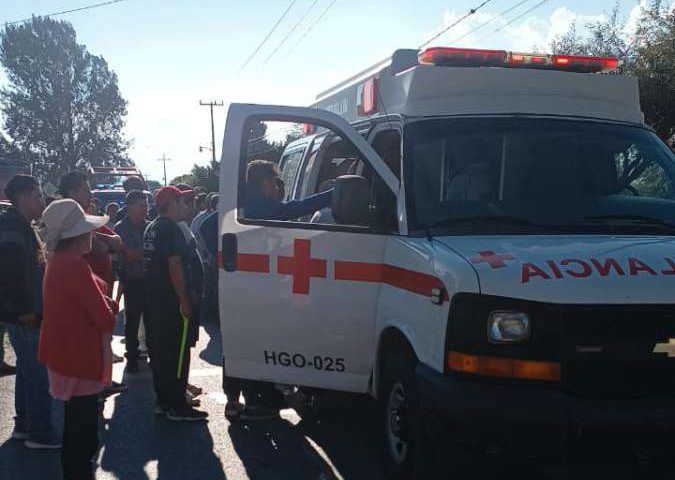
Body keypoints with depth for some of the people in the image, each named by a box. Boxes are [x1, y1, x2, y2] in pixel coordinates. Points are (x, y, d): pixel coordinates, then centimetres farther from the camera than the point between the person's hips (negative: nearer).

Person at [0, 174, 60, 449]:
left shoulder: (23, 226, 15)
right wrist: (23, 311, -22)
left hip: (28, 314, 11)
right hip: (24, 316, -10)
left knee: (28, 371, 18)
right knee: (38, 374, -4)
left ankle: (24, 425, 29)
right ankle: (40, 433, 3)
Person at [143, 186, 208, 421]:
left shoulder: (151, 228, 14)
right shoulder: (170, 228, -15)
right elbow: (174, 266, -21)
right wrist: (184, 300, -21)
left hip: (152, 299, 10)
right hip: (170, 302, -10)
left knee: (159, 350, 14)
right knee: (177, 352, -5)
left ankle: (163, 400, 21)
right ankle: (177, 405, -2)